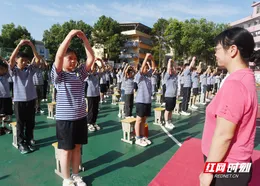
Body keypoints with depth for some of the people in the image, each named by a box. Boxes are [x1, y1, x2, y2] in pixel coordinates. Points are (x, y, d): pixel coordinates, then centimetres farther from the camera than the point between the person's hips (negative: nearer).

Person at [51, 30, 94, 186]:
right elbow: (59, 56, -22)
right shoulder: (58, 75, -6)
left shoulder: (80, 73, 6)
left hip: (81, 116, 4)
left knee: (77, 147, 16)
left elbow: (91, 58, -1)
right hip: (65, 118, -4)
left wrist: (84, 38, -7)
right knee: (66, 150, 9)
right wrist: (70, 35, -22)